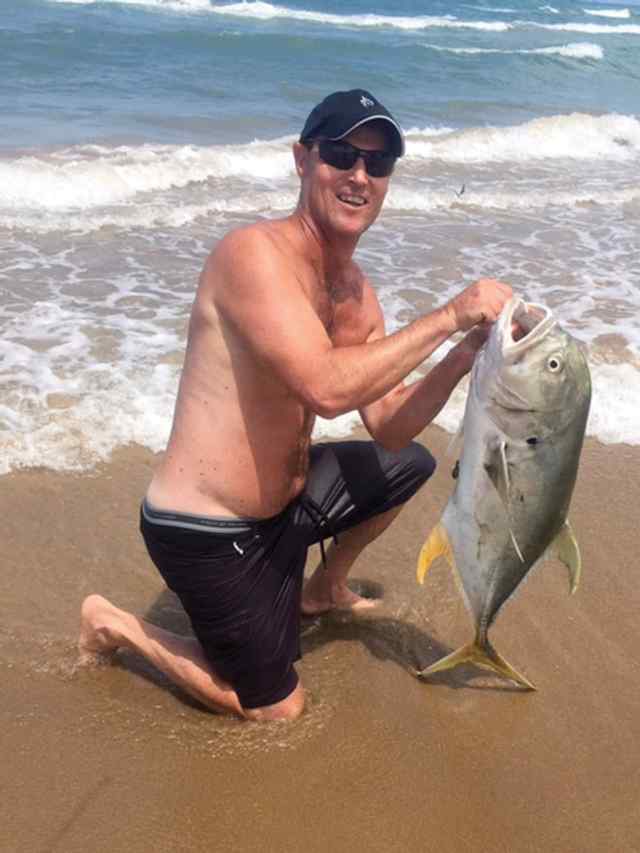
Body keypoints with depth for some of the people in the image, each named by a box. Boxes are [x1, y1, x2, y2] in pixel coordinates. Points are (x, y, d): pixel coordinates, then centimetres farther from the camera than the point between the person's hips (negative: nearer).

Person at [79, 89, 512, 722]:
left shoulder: (355, 289, 4)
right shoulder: (253, 252, -24)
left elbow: (388, 426, 2)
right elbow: (327, 388, -36)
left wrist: (464, 354, -12)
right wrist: (449, 316, -28)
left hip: (284, 500, 8)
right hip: (205, 534, -8)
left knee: (410, 464, 24)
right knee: (277, 708, 7)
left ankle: (324, 589, 41)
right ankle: (117, 626, 20)